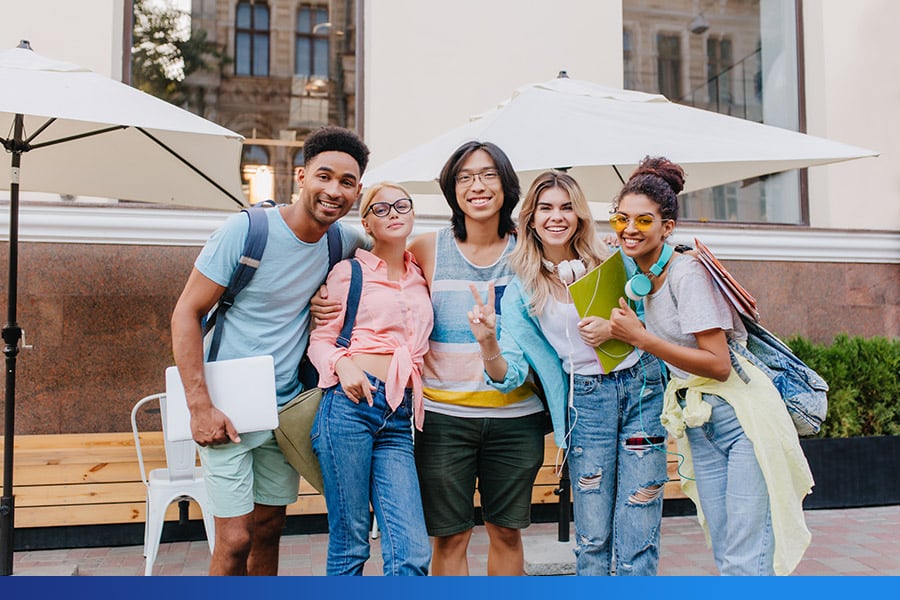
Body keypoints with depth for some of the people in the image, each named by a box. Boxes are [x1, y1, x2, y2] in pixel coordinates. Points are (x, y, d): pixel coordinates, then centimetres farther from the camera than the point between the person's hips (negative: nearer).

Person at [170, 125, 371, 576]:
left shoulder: (340, 242, 1)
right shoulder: (247, 230, -13)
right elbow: (186, 313, -11)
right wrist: (200, 406, -18)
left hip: (287, 411, 5)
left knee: (269, 529, 15)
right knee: (236, 539, -5)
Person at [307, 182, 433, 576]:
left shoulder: (420, 278, 20)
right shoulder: (350, 270, 7)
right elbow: (320, 338, 3)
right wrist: (342, 364, -16)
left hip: (398, 418, 4)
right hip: (350, 402, -4)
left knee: (413, 552, -8)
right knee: (349, 545, 0)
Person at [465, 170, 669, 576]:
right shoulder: (520, 291, 4)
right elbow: (510, 374, -4)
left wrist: (616, 328, -9)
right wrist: (487, 342, -24)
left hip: (641, 387, 0)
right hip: (585, 401, 0)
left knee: (637, 538, -1)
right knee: (592, 539, 4)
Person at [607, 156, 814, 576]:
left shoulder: (686, 273, -17)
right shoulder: (636, 276, 6)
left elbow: (719, 365, -22)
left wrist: (640, 337, -21)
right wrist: (613, 329, 5)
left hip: (742, 414, -8)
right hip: (696, 422, 8)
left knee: (746, 563, -9)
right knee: (725, 555, 9)